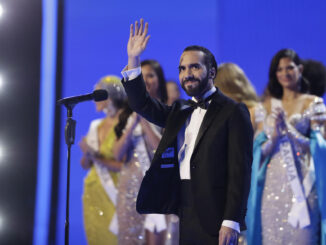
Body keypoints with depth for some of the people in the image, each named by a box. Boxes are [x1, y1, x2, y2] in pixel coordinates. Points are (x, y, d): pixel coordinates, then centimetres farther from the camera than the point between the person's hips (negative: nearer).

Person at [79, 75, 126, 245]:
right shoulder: (96, 125, 10)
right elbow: (85, 165, 13)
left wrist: (97, 157, -18)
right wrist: (87, 154, -8)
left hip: (113, 194, -6)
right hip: (93, 192, 6)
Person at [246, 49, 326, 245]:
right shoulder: (269, 105, 14)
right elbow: (261, 149, 9)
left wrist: (288, 129, -13)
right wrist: (275, 135, -10)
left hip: (300, 183, -3)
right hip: (273, 183, 3)